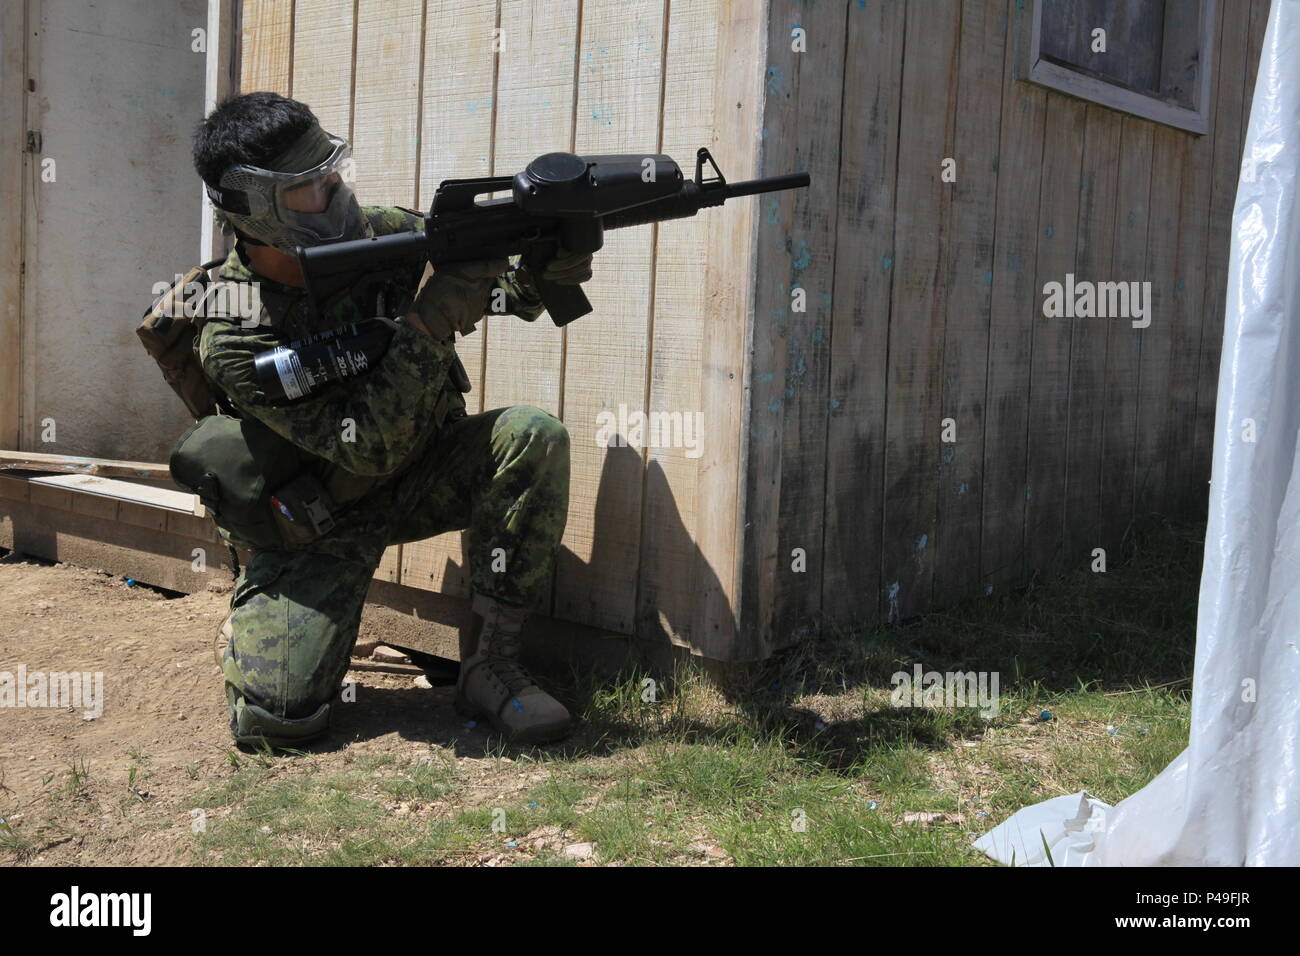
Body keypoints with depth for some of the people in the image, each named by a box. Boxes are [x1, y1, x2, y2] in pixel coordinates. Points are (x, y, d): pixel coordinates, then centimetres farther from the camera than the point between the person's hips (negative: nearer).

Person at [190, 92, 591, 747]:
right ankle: (252, 625, 20)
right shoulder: (234, 340, -26)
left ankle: (491, 669, -16)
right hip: (323, 519, -4)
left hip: (424, 473, 4)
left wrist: (540, 274, -26)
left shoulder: (382, 235, -13)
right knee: (276, 718, -19)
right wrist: (427, 324, -40)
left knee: (533, 438, -27)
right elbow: (369, 445, -31)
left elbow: (496, 284, -1)